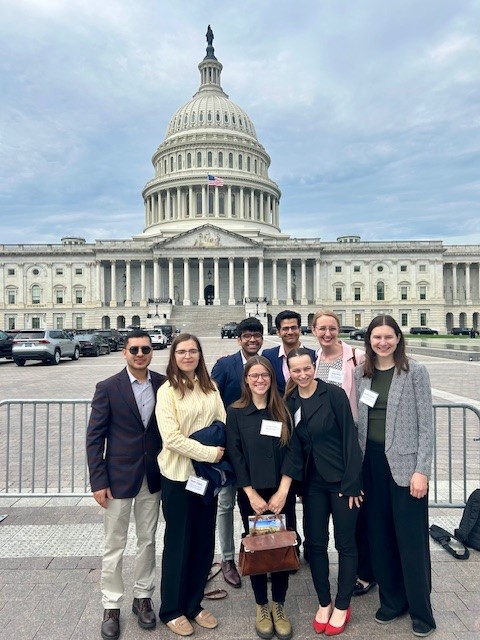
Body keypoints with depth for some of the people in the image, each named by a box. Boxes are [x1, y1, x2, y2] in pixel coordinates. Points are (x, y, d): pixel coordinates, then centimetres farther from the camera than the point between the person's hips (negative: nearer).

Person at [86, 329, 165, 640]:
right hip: (119, 477, -2)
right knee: (115, 545, 12)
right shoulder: (108, 388, -10)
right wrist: (98, 481, -9)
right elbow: (94, 437, -7)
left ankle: (143, 597, 37)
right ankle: (112, 606, 32)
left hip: (153, 477, 3)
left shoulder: (164, 385, -4)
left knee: (148, 541, 17)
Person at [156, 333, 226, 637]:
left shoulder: (210, 387, 4)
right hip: (178, 474, -4)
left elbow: (223, 423, 8)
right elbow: (171, 438, -17)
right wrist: (209, 453, -20)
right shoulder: (167, 390, -11)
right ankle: (172, 610, 32)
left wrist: (222, 450, -10)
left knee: (205, 542, 15)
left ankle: (194, 603, 36)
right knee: (179, 543, 11)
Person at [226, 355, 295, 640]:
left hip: (282, 493, 1)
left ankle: (279, 604, 29)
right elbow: (235, 455, -5)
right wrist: (252, 494, -10)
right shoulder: (235, 412, -3)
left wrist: (283, 491, -10)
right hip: (251, 493, -1)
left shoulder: (283, 410, 1)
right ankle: (262, 605, 31)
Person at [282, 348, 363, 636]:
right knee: (315, 542, 12)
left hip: (342, 479, -4)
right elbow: (293, 445, 1)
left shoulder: (334, 394, -14)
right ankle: (324, 603, 33)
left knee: (345, 543, 10)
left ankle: (342, 606, 30)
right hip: (313, 482, 4)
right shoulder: (290, 402, 0)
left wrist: (351, 483, -13)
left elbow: (350, 438, -12)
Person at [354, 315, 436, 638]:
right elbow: (357, 420, 7)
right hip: (371, 462, 4)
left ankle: (421, 609, 28)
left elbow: (426, 425, -7)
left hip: (405, 462, -4)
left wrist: (422, 470, -12)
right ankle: (391, 599, 34)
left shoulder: (415, 372, -6)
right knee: (379, 534, 14)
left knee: (411, 537, 6)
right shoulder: (361, 373, 5)